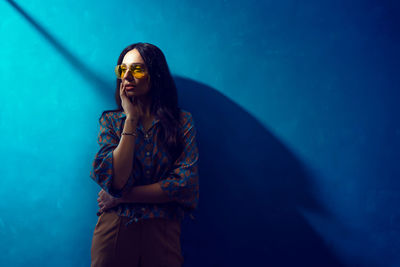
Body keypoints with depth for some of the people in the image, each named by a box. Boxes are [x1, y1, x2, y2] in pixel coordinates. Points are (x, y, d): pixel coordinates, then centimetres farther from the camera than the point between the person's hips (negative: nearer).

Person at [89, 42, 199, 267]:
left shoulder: (183, 122, -1)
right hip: (114, 229, 1)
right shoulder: (110, 120, 2)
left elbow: (185, 184, -11)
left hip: (162, 231, 0)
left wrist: (122, 197, -11)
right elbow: (116, 180, -12)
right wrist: (131, 119, -10)